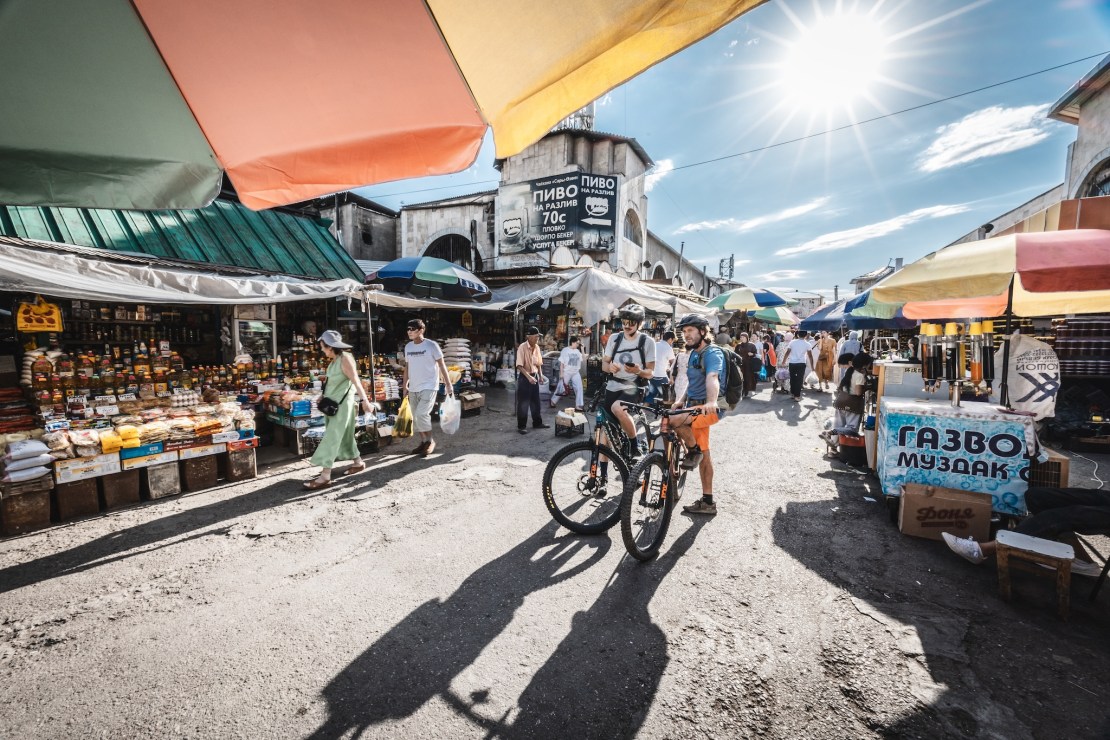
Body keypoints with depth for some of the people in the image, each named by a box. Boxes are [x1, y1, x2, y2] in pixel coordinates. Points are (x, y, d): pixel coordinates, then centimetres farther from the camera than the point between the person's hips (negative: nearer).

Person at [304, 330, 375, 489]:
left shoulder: (345, 358, -16)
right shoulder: (334, 360, 10)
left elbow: (356, 381, -21)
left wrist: (365, 401, -24)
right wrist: (325, 397, 23)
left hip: (342, 404, -9)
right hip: (333, 403, 9)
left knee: (332, 438, -8)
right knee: (344, 435, 15)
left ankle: (325, 476, -6)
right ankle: (358, 463, 29)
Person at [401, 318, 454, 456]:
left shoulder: (431, 345, -9)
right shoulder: (408, 347, 9)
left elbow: (442, 365, -7)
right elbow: (407, 367, 16)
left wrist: (448, 384, -10)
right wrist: (404, 386, 15)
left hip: (428, 387, -6)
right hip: (413, 389, 6)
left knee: (421, 414, -17)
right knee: (416, 417, 10)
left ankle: (430, 441, 2)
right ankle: (423, 442, 27)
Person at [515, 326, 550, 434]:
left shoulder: (537, 347, 5)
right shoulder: (522, 347, -16)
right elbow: (519, 365, -20)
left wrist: (540, 375, 3)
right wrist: (529, 377, -26)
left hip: (534, 376, 7)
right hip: (524, 377, -7)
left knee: (535, 401, 15)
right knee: (523, 403, 0)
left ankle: (537, 423, 27)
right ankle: (521, 426, 9)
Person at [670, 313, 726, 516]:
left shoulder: (712, 353, -15)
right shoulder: (694, 353, 14)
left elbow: (712, 378, -34)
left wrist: (711, 402, -51)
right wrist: (681, 399, 5)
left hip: (708, 408, -9)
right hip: (695, 407, 9)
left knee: (673, 420, -31)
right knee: (704, 454, 14)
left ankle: (693, 450, -4)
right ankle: (707, 502, 24)